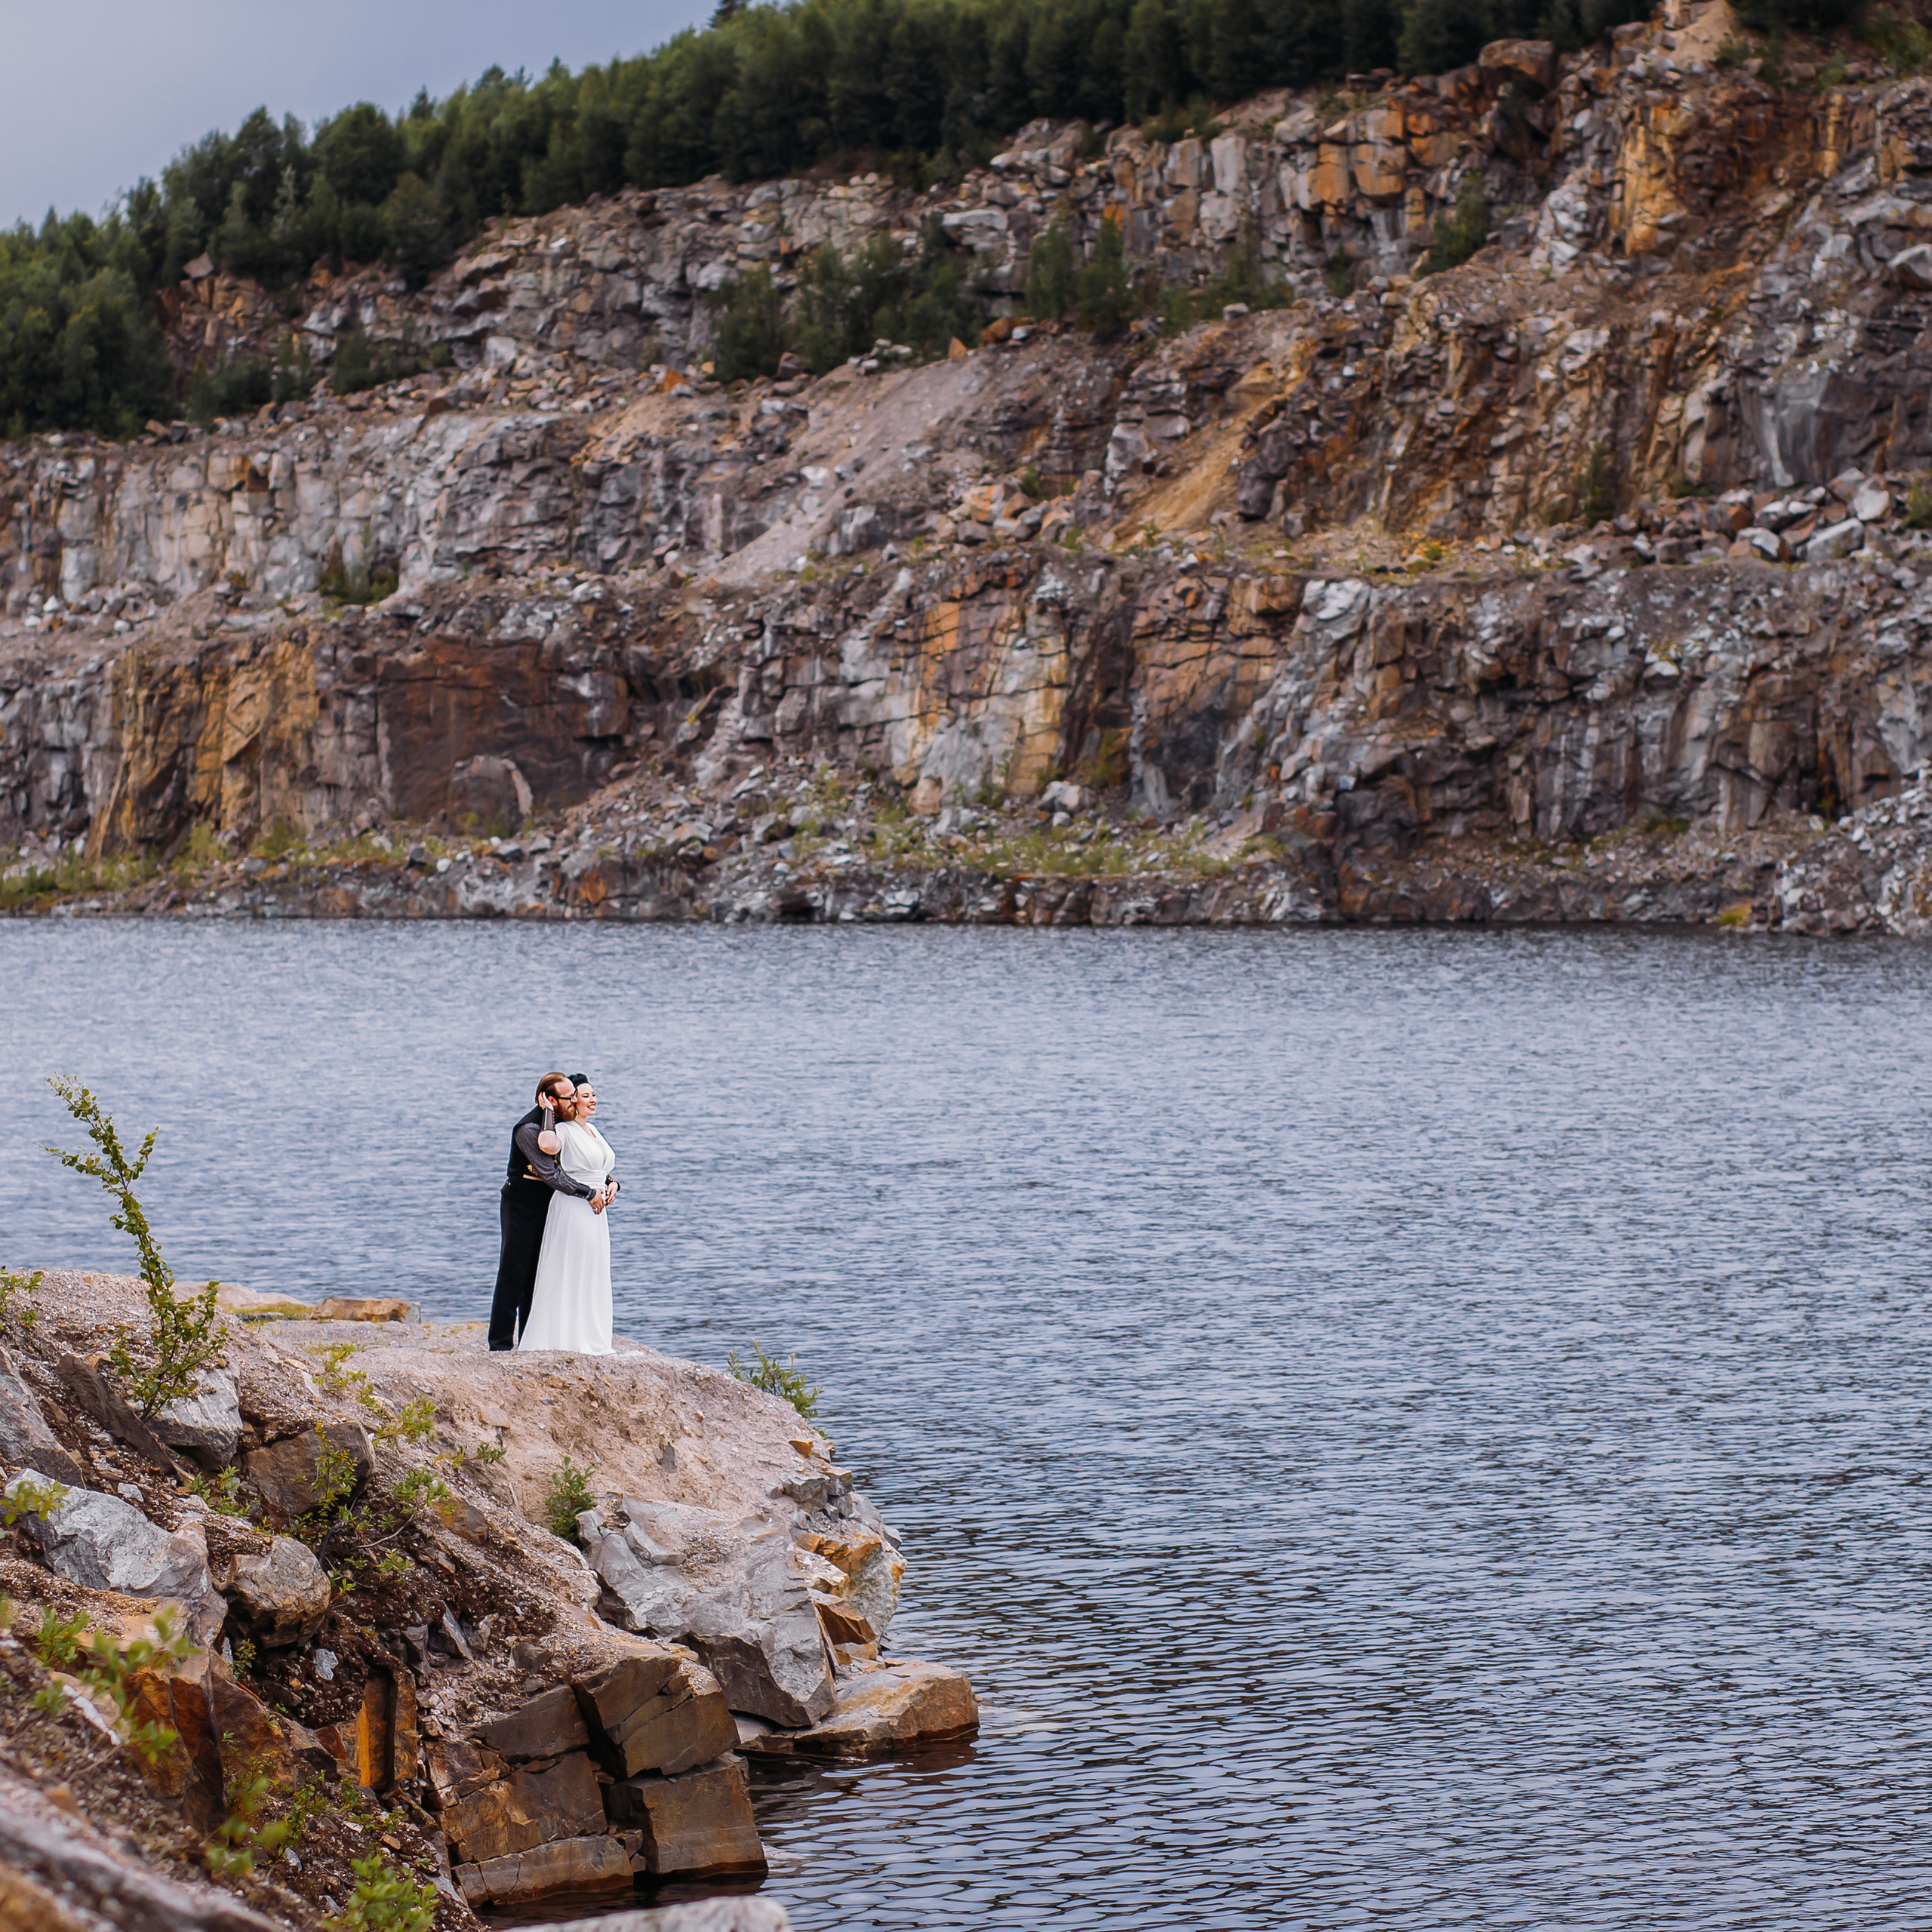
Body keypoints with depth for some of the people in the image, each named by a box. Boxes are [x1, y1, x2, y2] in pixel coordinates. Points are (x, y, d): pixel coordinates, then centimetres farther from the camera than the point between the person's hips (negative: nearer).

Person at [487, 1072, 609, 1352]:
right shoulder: (528, 1129, -22)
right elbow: (550, 1175, -25)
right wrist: (589, 1193, -18)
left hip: (544, 1208, 8)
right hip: (521, 1206, -8)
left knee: (537, 1277, 9)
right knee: (513, 1275, -6)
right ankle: (501, 1344, -3)